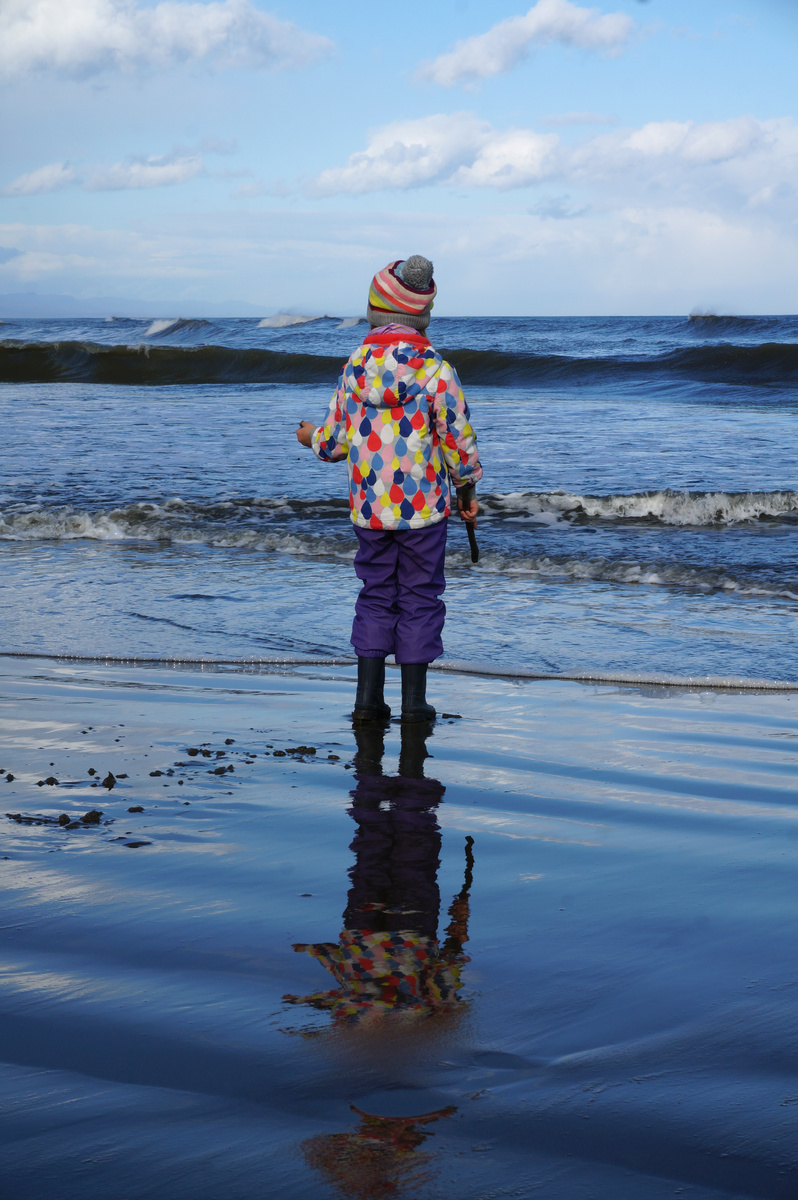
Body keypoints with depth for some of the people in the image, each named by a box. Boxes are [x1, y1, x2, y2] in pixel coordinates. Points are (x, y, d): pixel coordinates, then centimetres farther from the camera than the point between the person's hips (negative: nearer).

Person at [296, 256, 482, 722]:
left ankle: (369, 697, 10)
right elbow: (458, 437, -8)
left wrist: (312, 437, 29)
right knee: (420, 598, 6)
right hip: (424, 507, -3)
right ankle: (414, 701, 8)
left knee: (376, 596, 13)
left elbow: (335, 442, 6)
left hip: (370, 508, 3)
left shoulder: (355, 366, 0)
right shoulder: (435, 369, -12)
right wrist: (468, 490, 7)